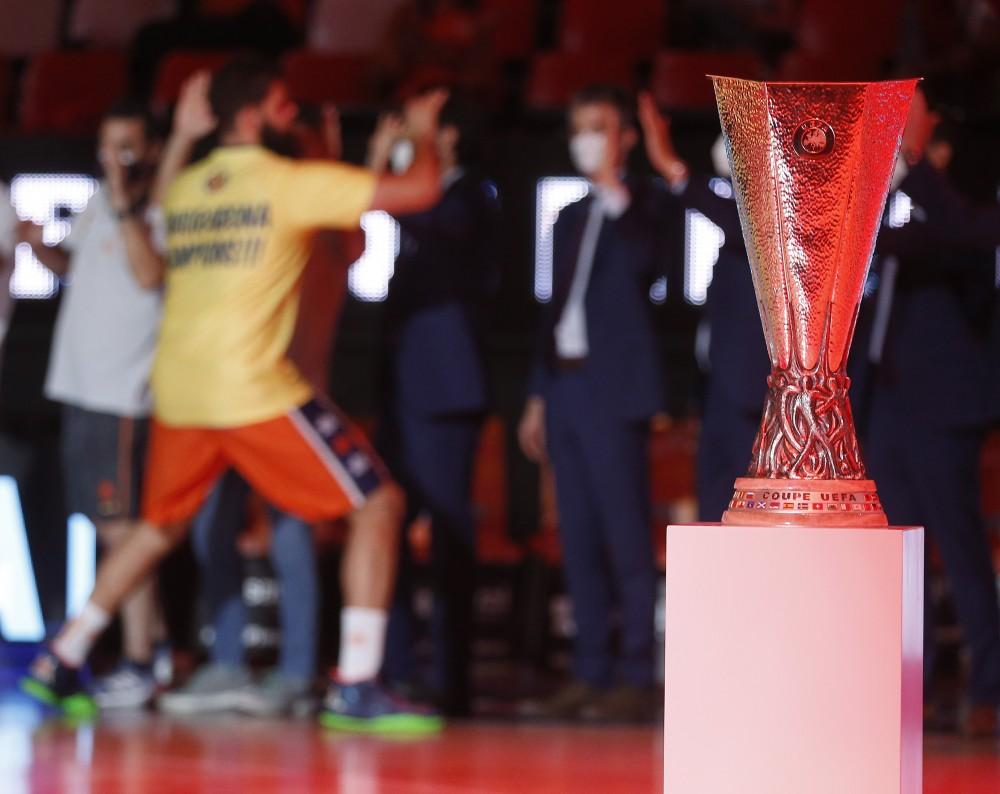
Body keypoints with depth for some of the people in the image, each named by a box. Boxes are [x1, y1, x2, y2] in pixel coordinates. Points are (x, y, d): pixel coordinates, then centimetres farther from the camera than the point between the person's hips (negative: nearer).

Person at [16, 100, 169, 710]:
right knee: (109, 523, 14)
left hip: (124, 396, -9)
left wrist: (125, 202, -29)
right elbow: (72, 263, 28)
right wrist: (39, 245, 8)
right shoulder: (101, 204, 13)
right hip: (84, 385, 9)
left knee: (121, 526, -9)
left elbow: (150, 274, -28)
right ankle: (157, 636, 25)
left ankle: (139, 666, -6)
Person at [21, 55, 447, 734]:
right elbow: (420, 191, -6)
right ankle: (356, 687, -11)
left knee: (162, 526, 27)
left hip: (178, 390, 7)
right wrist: (423, 133, 14)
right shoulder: (294, 182, -5)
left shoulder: (185, 188, 14)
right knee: (379, 504, -2)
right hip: (252, 389, -7)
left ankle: (61, 661, 28)